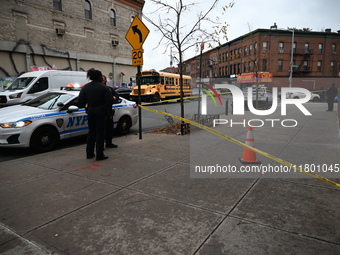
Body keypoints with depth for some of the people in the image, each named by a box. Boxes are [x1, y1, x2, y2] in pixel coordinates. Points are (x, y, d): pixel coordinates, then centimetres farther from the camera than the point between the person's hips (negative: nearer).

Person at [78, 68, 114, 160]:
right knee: (100, 133, 2)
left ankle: (89, 153, 22)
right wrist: (106, 106, 5)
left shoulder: (85, 87, 4)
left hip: (90, 111, 5)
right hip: (100, 111, -4)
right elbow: (110, 101, -14)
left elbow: (81, 102, 1)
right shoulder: (104, 87, -10)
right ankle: (99, 155, 4)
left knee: (91, 132, 16)